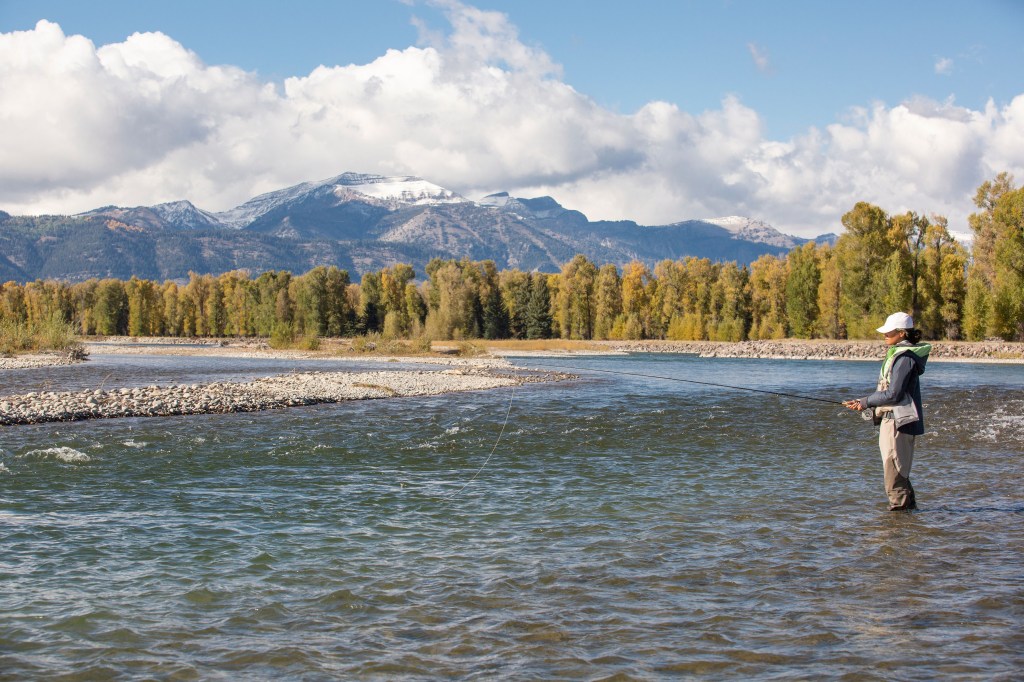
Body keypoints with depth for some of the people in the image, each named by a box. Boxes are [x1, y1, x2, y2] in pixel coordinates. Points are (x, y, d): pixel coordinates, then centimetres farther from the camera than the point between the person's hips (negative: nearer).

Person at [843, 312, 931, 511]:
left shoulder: (905, 357, -16)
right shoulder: (898, 353, 16)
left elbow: (894, 394, -19)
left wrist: (866, 402, -9)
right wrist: (865, 401, 9)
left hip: (899, 420, -11)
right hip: (890, 419, 11)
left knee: (894, 474, -7)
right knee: (898, 472, 17)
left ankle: (900, 506, -3)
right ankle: (909, 505, 24)